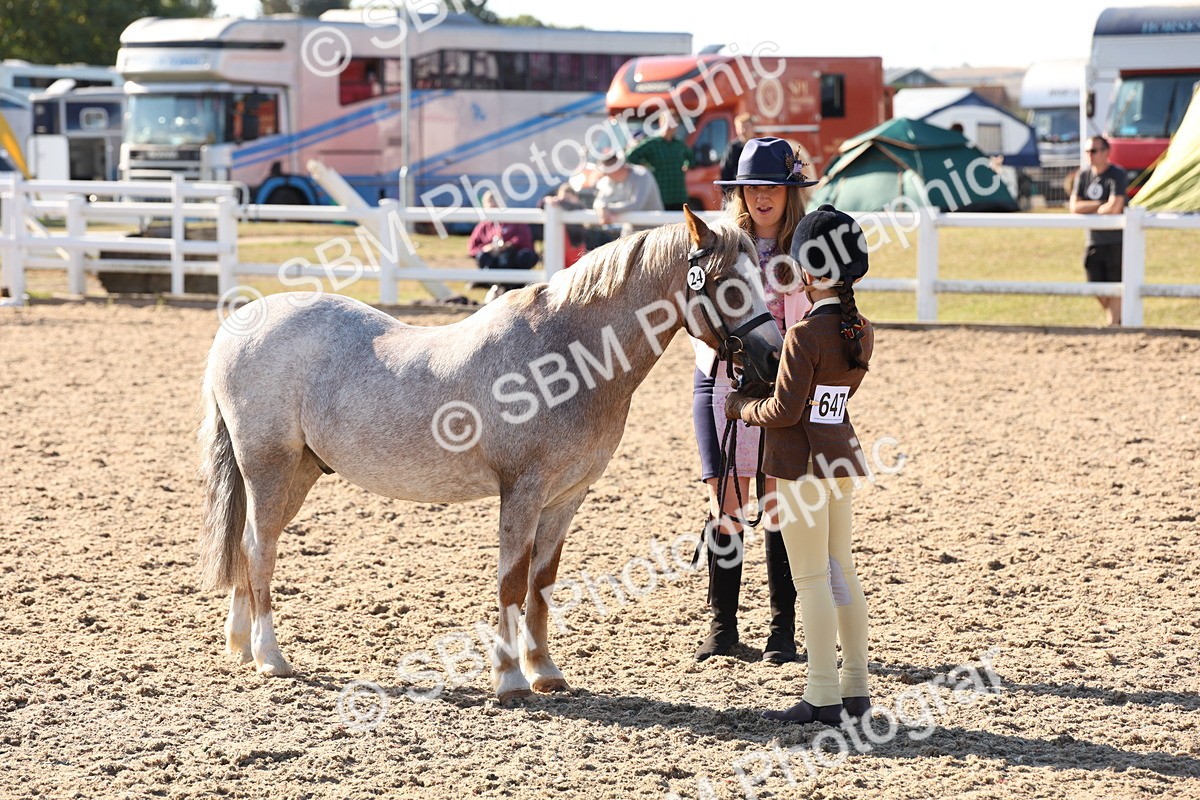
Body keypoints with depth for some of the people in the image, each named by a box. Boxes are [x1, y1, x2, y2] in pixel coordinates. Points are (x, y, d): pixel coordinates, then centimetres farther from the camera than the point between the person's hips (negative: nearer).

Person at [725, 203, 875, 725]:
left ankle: (824, 697, 0)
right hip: (841, 457, 8)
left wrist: (741, 408, -1)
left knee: (812, 579, -2)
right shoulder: (862, 333, 5)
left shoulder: (805, 334, -18)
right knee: (841, 571, 16)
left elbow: (786, 410, -19)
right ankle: (855, 687, 21)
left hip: (801, 464, -8)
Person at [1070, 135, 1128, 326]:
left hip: (1116, 241, -6)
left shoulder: (1117, 175, -10)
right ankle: (1117, 321, 27)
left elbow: (1115, 208, -21)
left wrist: (1090, 210, -5)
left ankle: (1114, 325, 0)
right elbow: (1075, 207, -2)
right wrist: (1101, 204, -13)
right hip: (1093, 241, 6)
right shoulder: (1083, 175, 7)